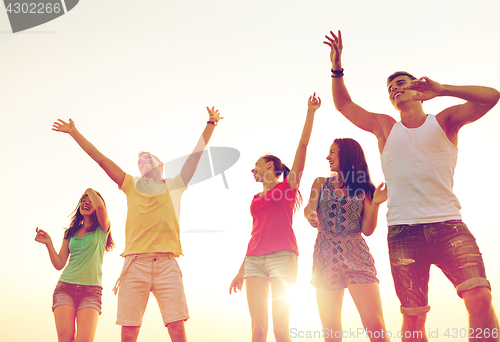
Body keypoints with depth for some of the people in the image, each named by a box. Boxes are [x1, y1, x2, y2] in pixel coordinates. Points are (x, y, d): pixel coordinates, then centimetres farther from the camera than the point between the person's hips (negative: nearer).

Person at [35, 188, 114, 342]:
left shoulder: (102, 229, 8)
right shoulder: (70, 233, 19)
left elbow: (100, 206, -15)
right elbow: (59, 264, 13)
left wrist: (90, 190, 5)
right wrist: (49, 244, -1)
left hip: (91, 290, -3)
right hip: (65, 288, 3)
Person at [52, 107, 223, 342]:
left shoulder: (173, 186, 19)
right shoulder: (131, 186, 21)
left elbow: (196, 154, 18)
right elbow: (100, 159, 21)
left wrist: (211, 124, 19)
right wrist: (74, 132, 23)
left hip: (167, 263, -1)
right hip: (135, 263, 1)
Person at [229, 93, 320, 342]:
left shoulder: (288, 184, 9)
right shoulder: (256, 199, 23)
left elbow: (303, 146, 2)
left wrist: (310, 112, -1)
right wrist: (241, 271, 19)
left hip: (281, 255, -5)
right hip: (254, 259, 5)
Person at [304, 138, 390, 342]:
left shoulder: (363, 189, 10)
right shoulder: (321, 183, 15)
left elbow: (367, 230, 3)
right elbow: (309, 210, -1)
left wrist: (375, 203, -11)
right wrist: (310, 214, -24)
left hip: (355, 256, -1)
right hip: (325, 257, 2)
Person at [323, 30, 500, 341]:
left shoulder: (444, 121, 12)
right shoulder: (384, 127, 18)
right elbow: (343, 104, 21)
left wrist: (442, 90, -11)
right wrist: (337, 67, 10)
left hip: (448, 225, -1)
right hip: (403, 232, 1)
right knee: (413, 316, -1)